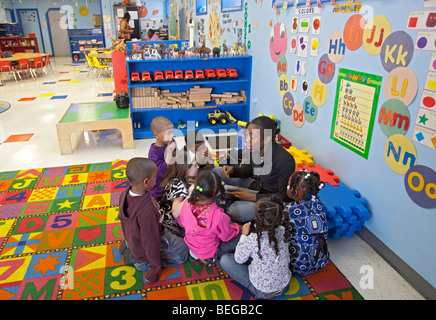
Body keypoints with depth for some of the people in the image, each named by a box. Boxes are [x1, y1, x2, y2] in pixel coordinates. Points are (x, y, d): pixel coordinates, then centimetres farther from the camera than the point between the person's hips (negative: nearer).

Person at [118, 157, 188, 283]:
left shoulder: (125, 193, -16)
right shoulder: (147, 211, -40)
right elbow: (151, 243, -29)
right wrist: (154, 271, -13)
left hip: (133, 238, 8)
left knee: (172, 232, 27)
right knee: (183, 250, 9)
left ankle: (129, 246, 17)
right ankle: (142, 261, 1)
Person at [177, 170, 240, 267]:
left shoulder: (187, 204, -23)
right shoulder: (217, 215, -37)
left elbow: (181, 223, -1)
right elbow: (227, 236, -17)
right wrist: (236, 227, 4)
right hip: (209, 255, -5)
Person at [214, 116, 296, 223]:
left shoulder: (285, 160, -31)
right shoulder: (255, 149, -11)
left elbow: (285, 196, -23)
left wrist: (252, 197, -27)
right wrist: (233, 170, -13)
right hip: (254, 185, 7)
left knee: (236, 212, -31)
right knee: (217, 172, 6)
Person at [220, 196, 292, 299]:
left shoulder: (251, 240, -30)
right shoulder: (283, 231, -16)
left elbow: (239, 260, -9)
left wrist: (244, 235, -1)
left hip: (262, 291, -5)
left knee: (225, 260, 1)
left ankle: (252, 288, 3)